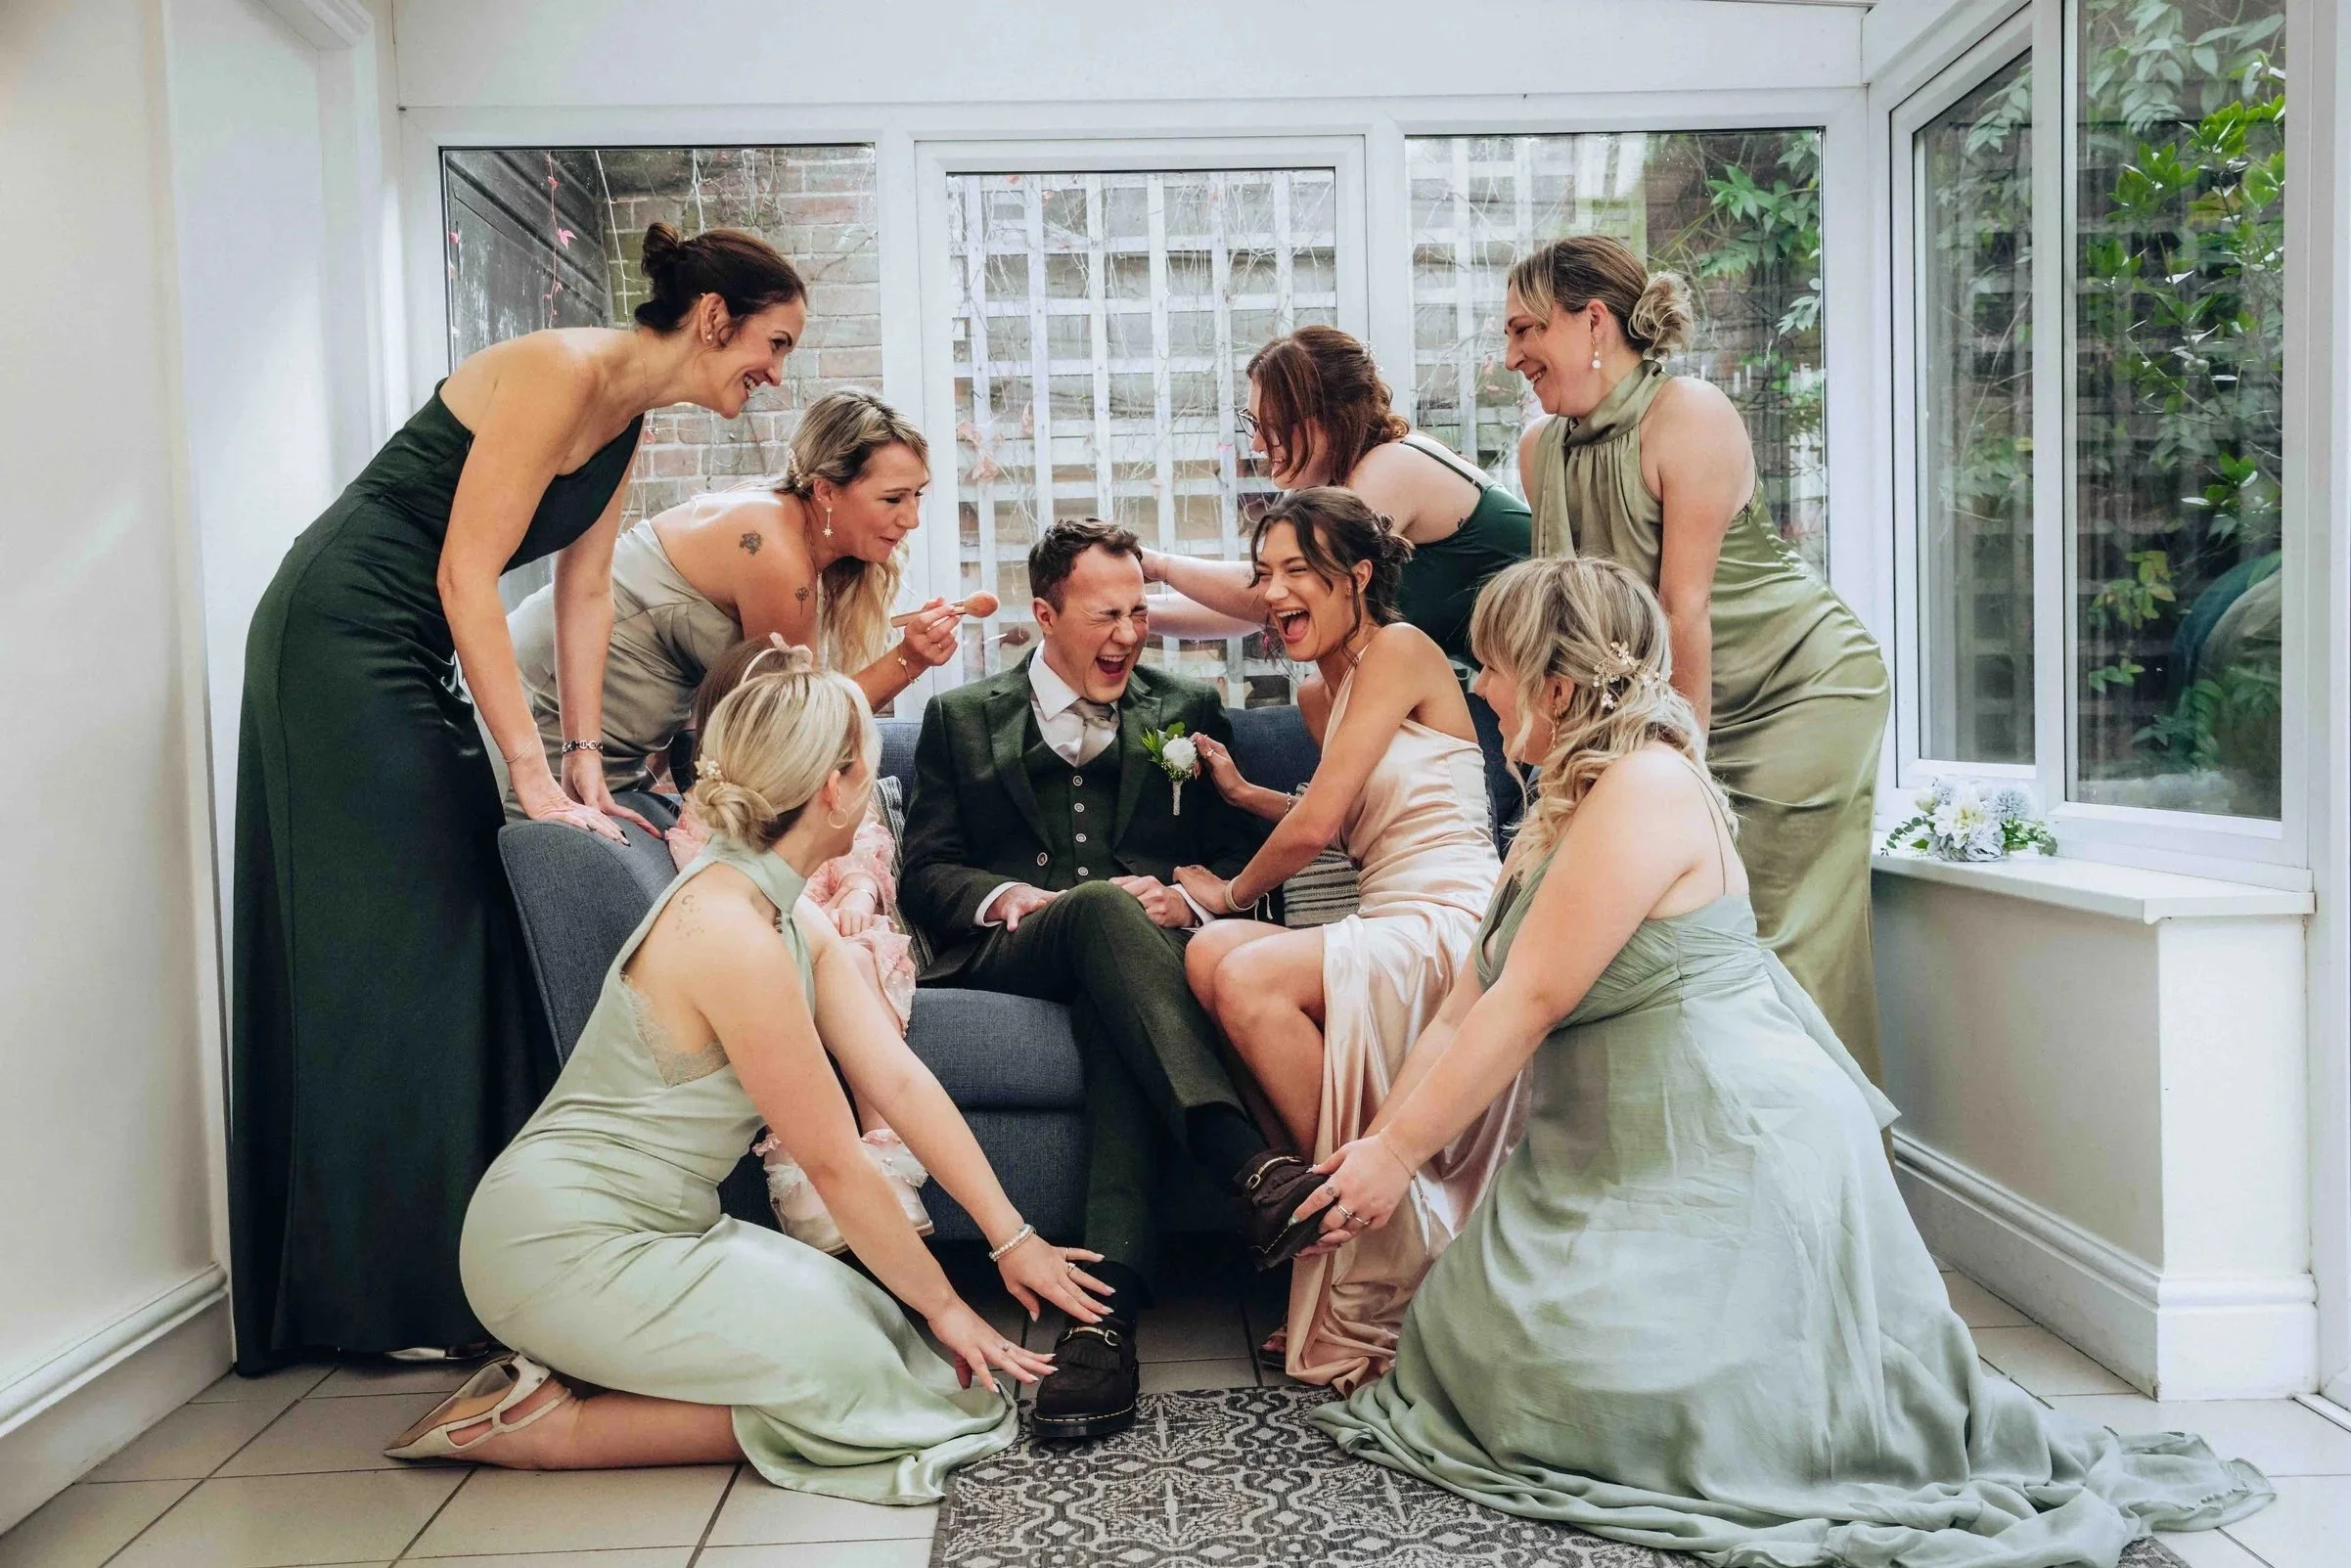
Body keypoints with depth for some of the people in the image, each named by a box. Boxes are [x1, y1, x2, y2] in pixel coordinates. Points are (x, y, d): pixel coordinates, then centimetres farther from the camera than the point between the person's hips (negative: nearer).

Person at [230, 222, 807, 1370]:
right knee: (389, 950, -7)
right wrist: (534, 776, -23)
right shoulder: (565, 370, -19)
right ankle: (391, 1301, 3)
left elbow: (584, 590, 9)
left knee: (458, 940, 9)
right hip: (340, 638, -9)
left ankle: (441, 1268, 20)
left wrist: (586, 760, 4)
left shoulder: (629, 415, 9)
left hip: (414, 658, 9)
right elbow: (467, 574, -23)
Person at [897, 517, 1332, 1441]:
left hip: (1145, 942, 1)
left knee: (1122, 1016, -38)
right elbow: (923, 872, 11)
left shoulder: (1188, 710, 21)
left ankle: (1107, 1306, -49)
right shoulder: (961, 719, 19)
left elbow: (1242, 858, 14)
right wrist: (1013, 899, -10)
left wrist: (1189, 895, -9)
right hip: (1011, 952, -1)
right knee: (1105, 906, -37)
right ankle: (1251, 1166, -51)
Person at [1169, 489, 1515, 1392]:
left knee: (1249, 975, -29)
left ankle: (1373, 1296, -17)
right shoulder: (1318, 693, 21)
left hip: (1449, 925, -8)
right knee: (1208, 956, -17)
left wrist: (1232, 892, 7)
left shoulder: (1400, 649, -5)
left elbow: (1317, 824, -9)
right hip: (1388, 928, 8)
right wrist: (1238, 790, 23)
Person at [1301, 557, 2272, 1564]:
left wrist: (1399, 1156, -16)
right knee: (1479, 1338, 1)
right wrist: (1376, 1142, 6)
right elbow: (1472, 1007, 11)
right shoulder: (1564, 805, 13)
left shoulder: (1647, 786, -18)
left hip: (1736, 1149, -10)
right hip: (1628, 1157, 10)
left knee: (1597, 1385, -18)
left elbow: (1530, 1003, -21)